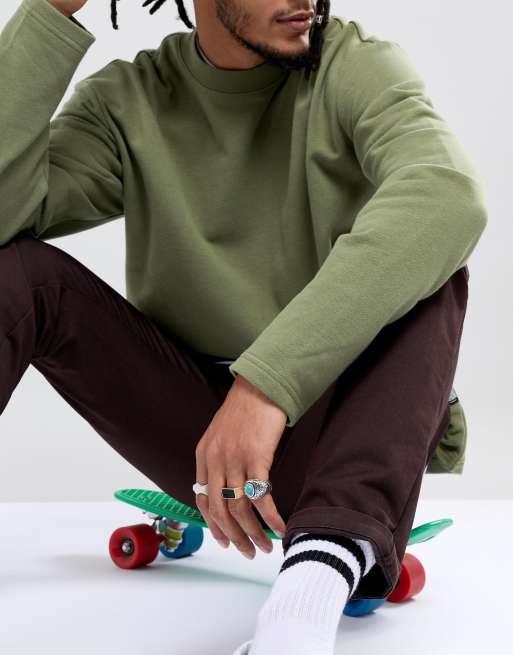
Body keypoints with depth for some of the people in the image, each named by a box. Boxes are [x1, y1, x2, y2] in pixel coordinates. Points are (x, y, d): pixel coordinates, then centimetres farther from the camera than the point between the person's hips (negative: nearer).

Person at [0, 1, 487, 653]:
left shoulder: (357, 70, -8)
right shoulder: (127, 102, -1)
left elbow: (449, 197, -31)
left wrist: (268, 381, -40)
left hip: (331, 425, -1)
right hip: (197, 427, 2)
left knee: (427, 265, -28)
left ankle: (323, 565, -46)